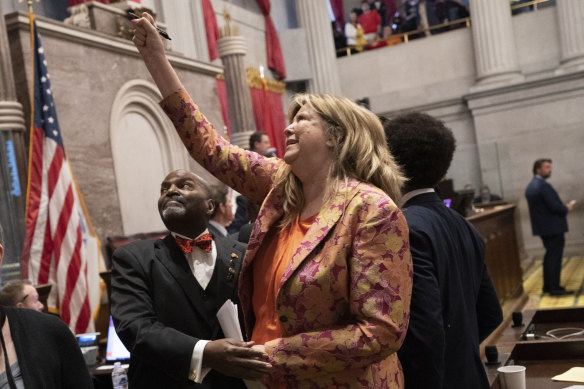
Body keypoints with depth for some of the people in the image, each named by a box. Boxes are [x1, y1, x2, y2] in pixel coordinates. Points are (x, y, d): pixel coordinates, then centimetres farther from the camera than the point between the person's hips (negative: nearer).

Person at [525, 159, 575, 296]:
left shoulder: (530, 187, 10)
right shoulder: (543, 186, -21)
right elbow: (555, 207, -23)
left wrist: (563, 207, 14)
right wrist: (567, 208, -3)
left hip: (542, 227, 10)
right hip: (553, 228, -10)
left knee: (550, 255, 19)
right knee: (555, 257, -3)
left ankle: (548, 286, 25)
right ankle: (554, 288, 1)